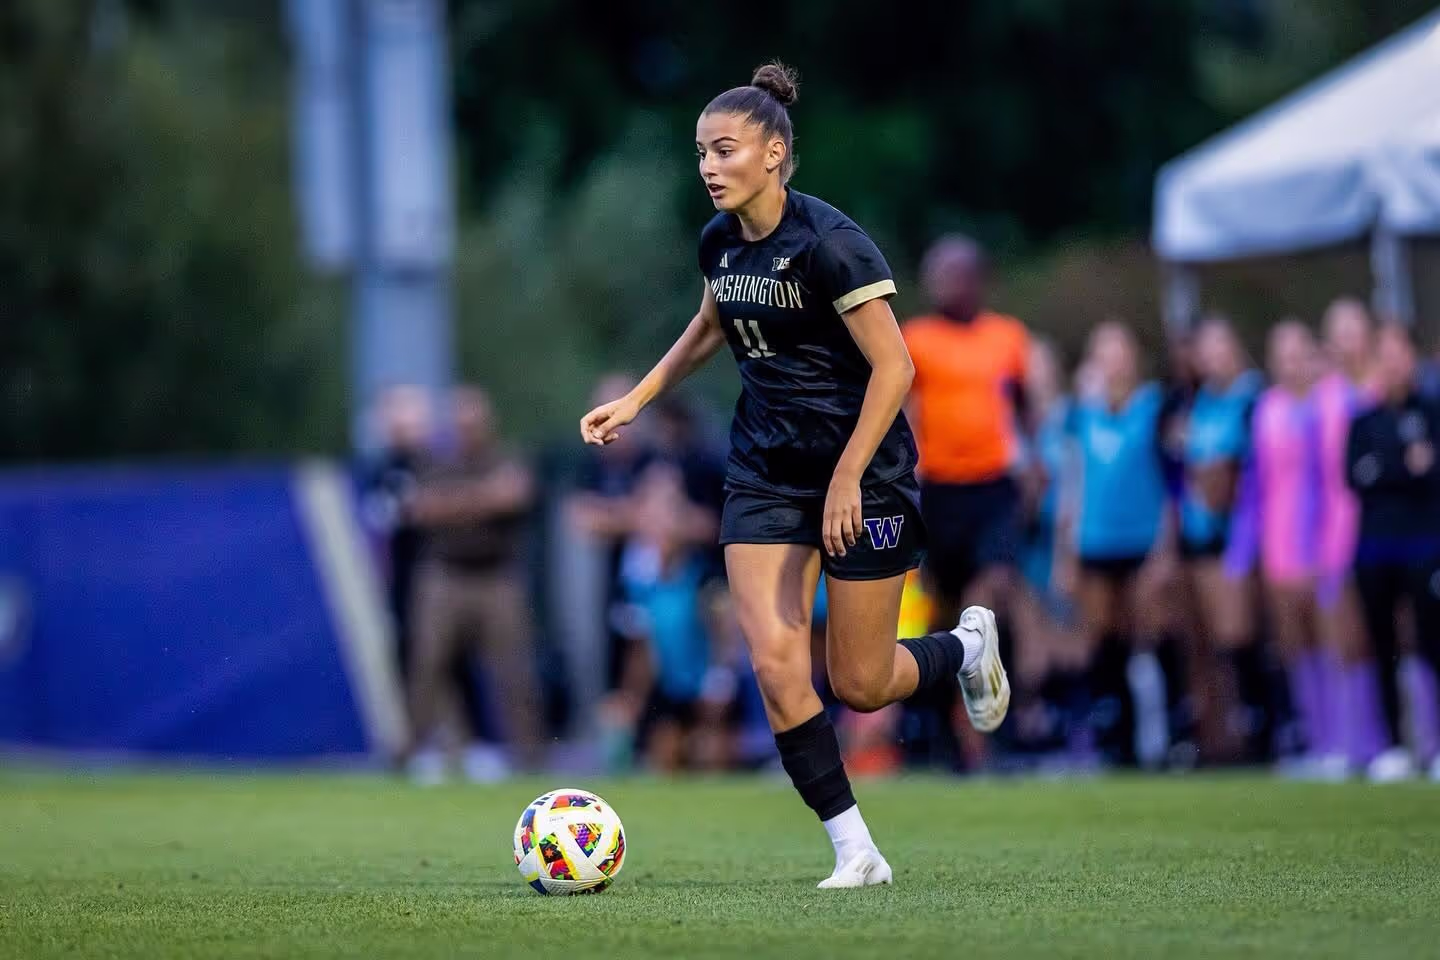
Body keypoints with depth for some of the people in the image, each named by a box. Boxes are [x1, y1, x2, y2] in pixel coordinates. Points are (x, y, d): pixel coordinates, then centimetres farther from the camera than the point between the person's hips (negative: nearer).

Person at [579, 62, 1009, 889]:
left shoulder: (830, 243, -21)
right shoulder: (720, 243, 1)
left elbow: (893, 367, -21)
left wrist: (847, 479, -23)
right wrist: (636, 400, 15)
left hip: (863, 470, -6)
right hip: (766, 471, 6)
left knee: (859, 685, 2)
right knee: (776, 665, -10)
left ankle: (968, 645, 35)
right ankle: (857, 851, 0)